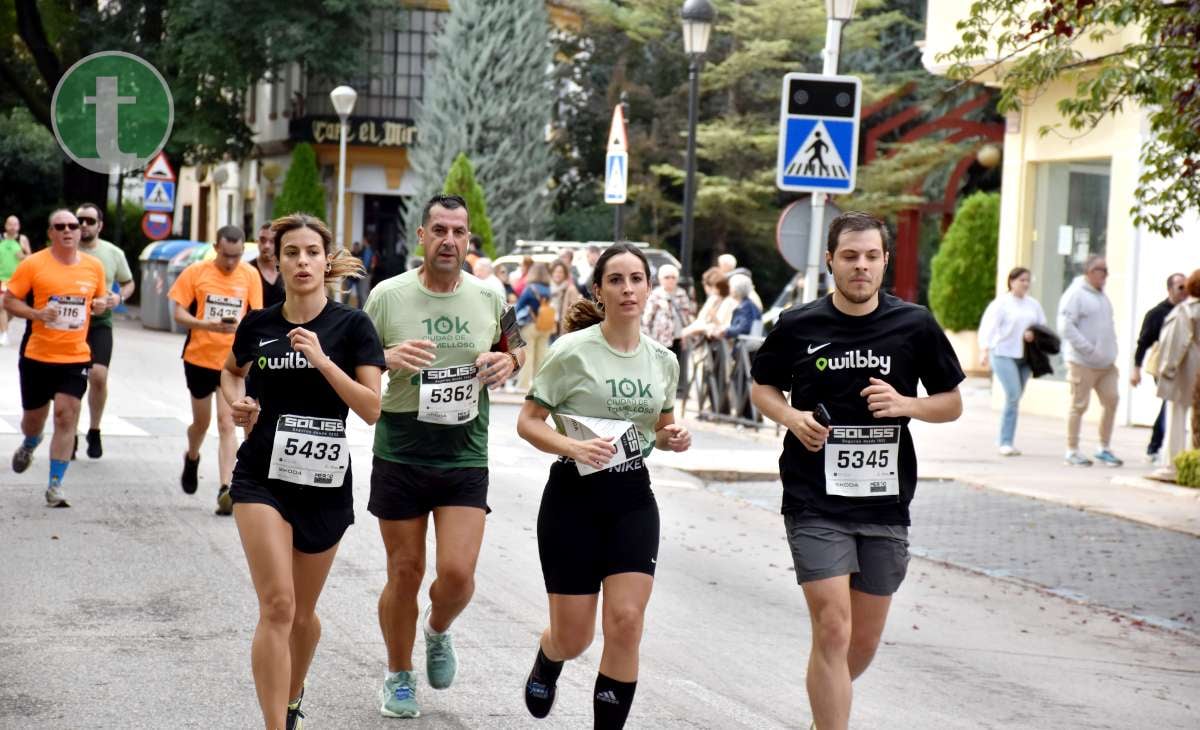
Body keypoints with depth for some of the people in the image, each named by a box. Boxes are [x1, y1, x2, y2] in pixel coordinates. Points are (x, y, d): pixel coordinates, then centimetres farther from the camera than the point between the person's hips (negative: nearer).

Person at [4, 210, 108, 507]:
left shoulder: (94, 266, 2)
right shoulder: (33, 264, -8)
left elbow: (100, 297, 19)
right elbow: (9, 301, -4)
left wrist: (101, 304, -5)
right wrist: (35, 314, -20)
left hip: (76, 357, 1)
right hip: (37, 356, -1)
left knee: (66, 415, -10)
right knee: (34, 415, 14)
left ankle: (55, 484, -3)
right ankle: (28, 446, 51)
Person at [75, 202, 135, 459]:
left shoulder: (114, 253, 3)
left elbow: (129, 283, 15)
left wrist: (119, 297, -7)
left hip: (100, 323, 0)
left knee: (98, 376, -15)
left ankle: (94, 432, 6)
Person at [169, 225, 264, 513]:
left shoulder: (250, 275, -2)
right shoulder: (196, 272, -5)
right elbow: (179, 314, -5)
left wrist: (242, 325, -20)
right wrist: (207, 324, -22)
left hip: (234, 360, -1)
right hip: (199, 357, 1)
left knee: (226, 422, -10)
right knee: (201, 421, 15)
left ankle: (225, 489, -15)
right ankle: (192, 458, 48)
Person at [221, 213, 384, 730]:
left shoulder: (351, 326, -4)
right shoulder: (257, 324, 2)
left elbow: (372, 409, -12)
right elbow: (231, 371, 24)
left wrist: (322, 360, -21)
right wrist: (236, 402, 3)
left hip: (325, 483, 0)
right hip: (262, 477, 0)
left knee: (302, 613, 14)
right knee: (277, 606, -15)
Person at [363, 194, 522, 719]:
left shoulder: (489, 299, 1)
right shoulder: (388, 296, -5)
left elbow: (513, 349, 19)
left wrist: (509, 361, -5)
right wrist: (388, 358, -19)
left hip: (465, 458, 1)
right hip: (400, 455, -1)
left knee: (458, 572, -10)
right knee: (404, 573, 6)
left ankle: (438, 631, 25)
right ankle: (399, 676, 28)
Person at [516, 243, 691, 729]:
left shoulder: (663, 360, 4)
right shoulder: (573, 351, -11)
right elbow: (528, 422, -8)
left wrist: (673, 438, -4)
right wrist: (574, 447, -25)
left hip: (633, 498, 3)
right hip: (574, 495, -3)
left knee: (626, 621, -11)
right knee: (573, 639, 3)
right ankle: (546, 661, 41)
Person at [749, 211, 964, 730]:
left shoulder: (915, 326, 0)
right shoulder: (798, 326, -2)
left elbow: (952, 404, 8)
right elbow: (762, 388, 13)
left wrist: (906, 404, -13)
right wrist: (792, 417, -8)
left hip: (886, 502, 3)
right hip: (815, 503, -2)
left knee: (865, 639, 13)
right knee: (833, 630, -14)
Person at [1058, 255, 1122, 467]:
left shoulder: (1101, 295, 17)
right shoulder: (1075, 294, -9)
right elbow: (1066, 326, -18)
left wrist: (1112, 350, 13)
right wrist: (1089, 349, -20)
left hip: (1106, 362, 8)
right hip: (1083, 362, -8)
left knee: (1111, 400, 4)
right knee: (1079, 405, -2)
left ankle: (1105, 448, 14)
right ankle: (1072, 451, 6)